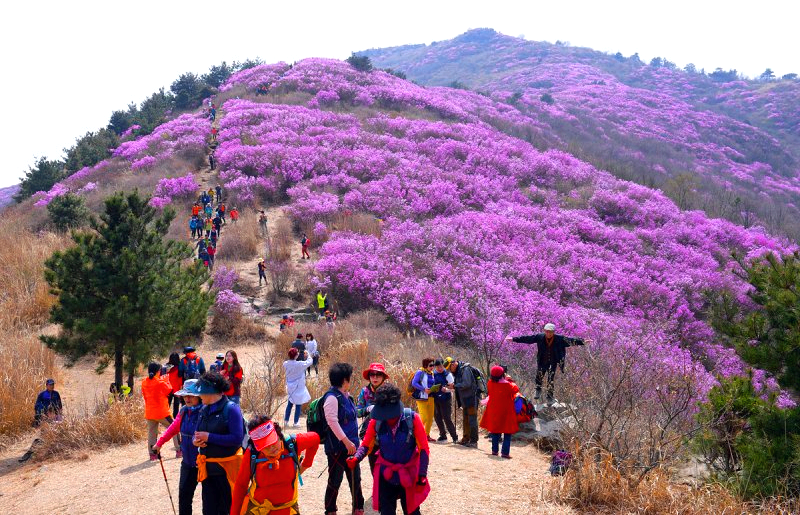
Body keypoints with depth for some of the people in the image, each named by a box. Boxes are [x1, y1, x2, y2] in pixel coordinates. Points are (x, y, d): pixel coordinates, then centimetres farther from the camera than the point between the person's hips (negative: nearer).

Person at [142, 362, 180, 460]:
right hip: (162, 412, -4)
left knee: (151, 433, 11)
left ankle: (152, 454, 8)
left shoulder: (144, 383, 2)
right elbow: (169, 391, 1)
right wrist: (166, 380, 11)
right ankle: (179, 450, 10)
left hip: (149, 413, 4)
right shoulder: (160, 382, -14)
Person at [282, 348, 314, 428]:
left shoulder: (285, 364, -7)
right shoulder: (300, 364, -22)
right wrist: (307, 356, 8)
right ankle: (296, 422, 10)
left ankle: (286, 421, 21)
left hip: (290, 387, 5)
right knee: (298, 405, 6)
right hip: (298, 387, -5)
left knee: (289, 403, 17)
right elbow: (310, 361, -8)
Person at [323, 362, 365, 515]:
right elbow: (332, 422, -23)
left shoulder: (345, 395, 10)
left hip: (350, 446, 9)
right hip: (337, 448, -9)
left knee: (355, 478, 16)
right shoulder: (332, 397, -17)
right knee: (335, 481, 3)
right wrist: (346, 441, -23)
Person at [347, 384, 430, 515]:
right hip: (385, 475, 2)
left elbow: (423, 449, -11)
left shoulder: (412, 419, -17)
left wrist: (422, 476, -14)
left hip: (409, 475, -1)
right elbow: (366, 445, -1)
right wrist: (356, 458, -22)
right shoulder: (376, 422, -12)